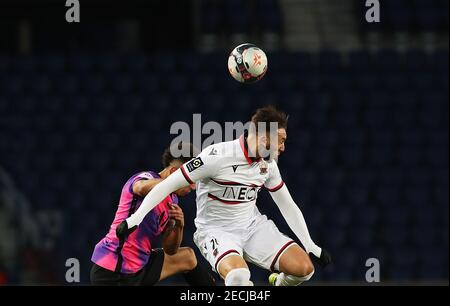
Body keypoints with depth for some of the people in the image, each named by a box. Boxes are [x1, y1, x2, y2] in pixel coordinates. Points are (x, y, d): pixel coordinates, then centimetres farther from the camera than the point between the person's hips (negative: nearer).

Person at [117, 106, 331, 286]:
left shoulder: (268, 164, 1)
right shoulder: (217, 156, -21)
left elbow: (288, 206, 14)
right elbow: (168, 185, -17)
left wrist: (311, 246, 13)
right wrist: (135, 219, -22)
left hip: (253, 226, 6)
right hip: (216, 230, -6)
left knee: (304, 268, -11)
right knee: (238, 276, -38)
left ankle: (279, 283, 22)